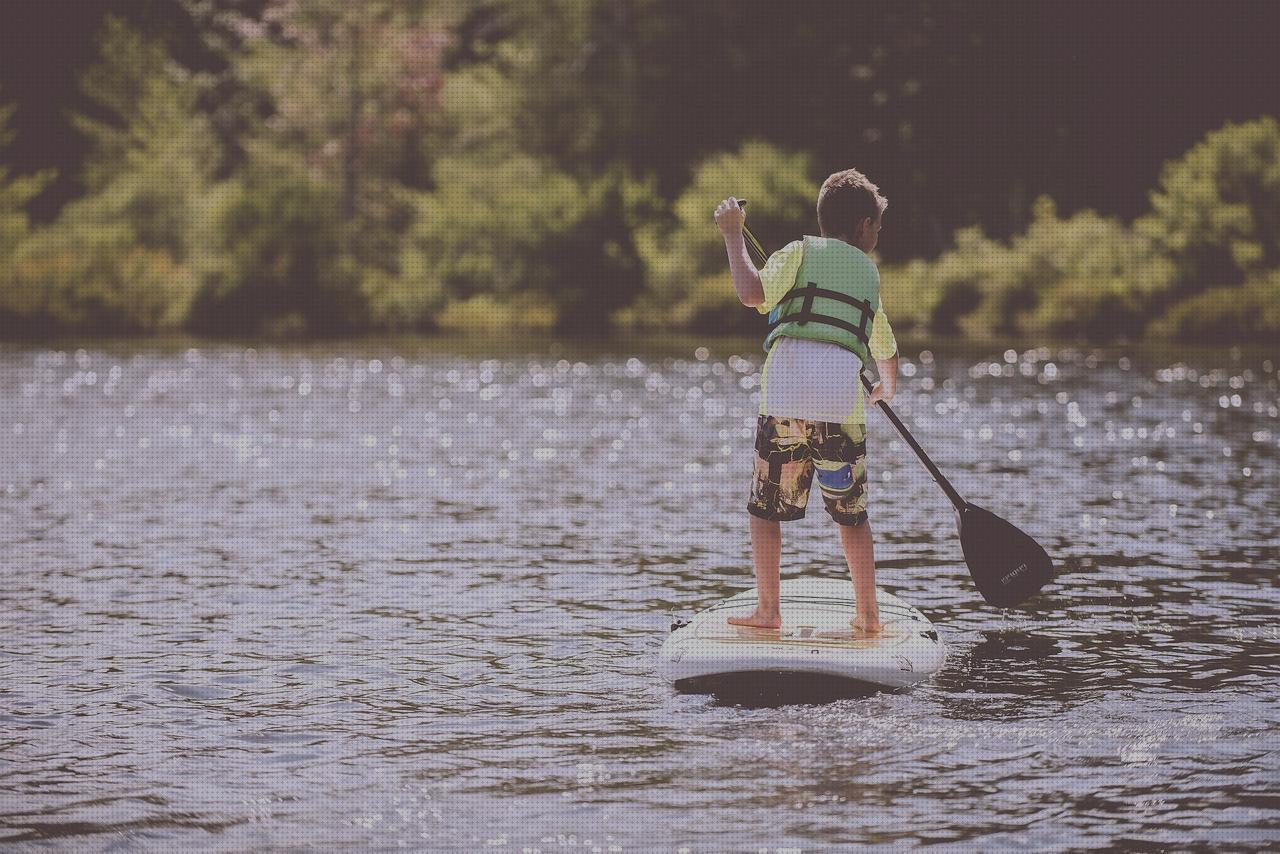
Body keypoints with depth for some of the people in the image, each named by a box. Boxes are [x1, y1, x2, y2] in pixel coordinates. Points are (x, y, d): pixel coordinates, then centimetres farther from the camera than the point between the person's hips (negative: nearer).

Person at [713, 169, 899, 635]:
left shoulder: (801, 253, 12)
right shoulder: (869, 273, 25)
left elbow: (752, 292, -6)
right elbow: (887, 351, 37)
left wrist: (733, 233, 6)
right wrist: (887, 387, 60)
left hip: (786, 387, -2)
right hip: (845, 395, 2)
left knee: (766, 508, 8)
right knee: (851, 514, 14)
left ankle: (768, 610, 4)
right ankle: (868, 614, 13)